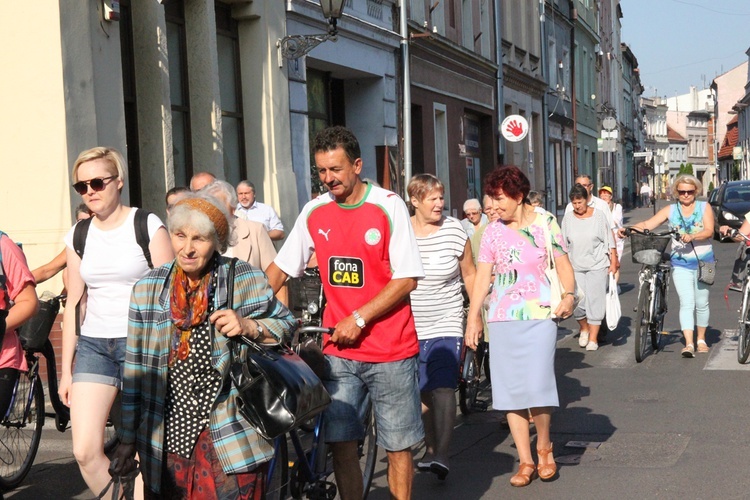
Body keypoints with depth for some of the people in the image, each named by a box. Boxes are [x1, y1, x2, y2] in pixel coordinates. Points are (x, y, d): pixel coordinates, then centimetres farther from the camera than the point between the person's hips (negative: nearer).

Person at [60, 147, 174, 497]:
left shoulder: (147, 226, -4)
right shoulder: (78, 236, 10)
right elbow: (74, 303, 13)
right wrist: (66, 370, 11)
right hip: (93, 345, 4)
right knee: (85, 452, -6)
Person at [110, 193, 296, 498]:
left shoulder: (246, 280, -2)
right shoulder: (147, 289, 5)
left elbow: (286, 327, 7)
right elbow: (135, 368, 8)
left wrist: (249, 326, -14)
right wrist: (127, 438, 8)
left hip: (232, 435, -2)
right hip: (167, 436, 3)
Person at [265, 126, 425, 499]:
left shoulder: (389, 206, -8)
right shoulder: (314, 212, 4)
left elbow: (407, 280, -10)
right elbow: (279, 269, 10)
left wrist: (359, 319, -15)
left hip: (390, 349, -3)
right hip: (338, 349, 3)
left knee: (397, 447, 3)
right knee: (341, 444, 3)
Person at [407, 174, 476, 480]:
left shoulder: (454, 231, -2)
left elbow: (469, 273, 8)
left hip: (446, 325, -2)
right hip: (409, 326, 2)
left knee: (443, 387, -14)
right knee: (422, 391, 8)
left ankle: (442, 454, -17)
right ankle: (430, 448, 22)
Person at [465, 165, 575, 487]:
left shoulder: (545, 224, 2)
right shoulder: (492, 232, 8)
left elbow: (564, 265, 1)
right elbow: (482, 277, 6)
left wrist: (569, 296, -18)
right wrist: (473, 318, -1)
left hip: (539, 316, -3)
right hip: (502, 319, 3)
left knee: (537, 387, -12)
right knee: (510, 391, 3)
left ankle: (544, 447, 14)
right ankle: (525, 461, 12)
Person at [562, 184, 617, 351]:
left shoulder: (598, 215, 0)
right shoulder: (568, 219, 5)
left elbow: (609, 241, 3)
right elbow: (563, 245, 10)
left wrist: (613, 262, -1)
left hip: (598, 266, -1)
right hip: (576, 267, 2)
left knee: (595, 301, -3)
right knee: (577, 302, -6)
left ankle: (593, 338, 6)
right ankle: (584, 328, 22)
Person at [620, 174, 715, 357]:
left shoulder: (704, 207, 1)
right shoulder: (670, 210, 2)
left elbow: (709, 231, -13)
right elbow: (647, 224, -7)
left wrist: (691, 236, -32)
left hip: (703, 262, 0)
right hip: (681, 264, 0)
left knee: (701, 303, 11)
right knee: (686, 303, -10)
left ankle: (701, 340, 26)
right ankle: (689, 344, -16)